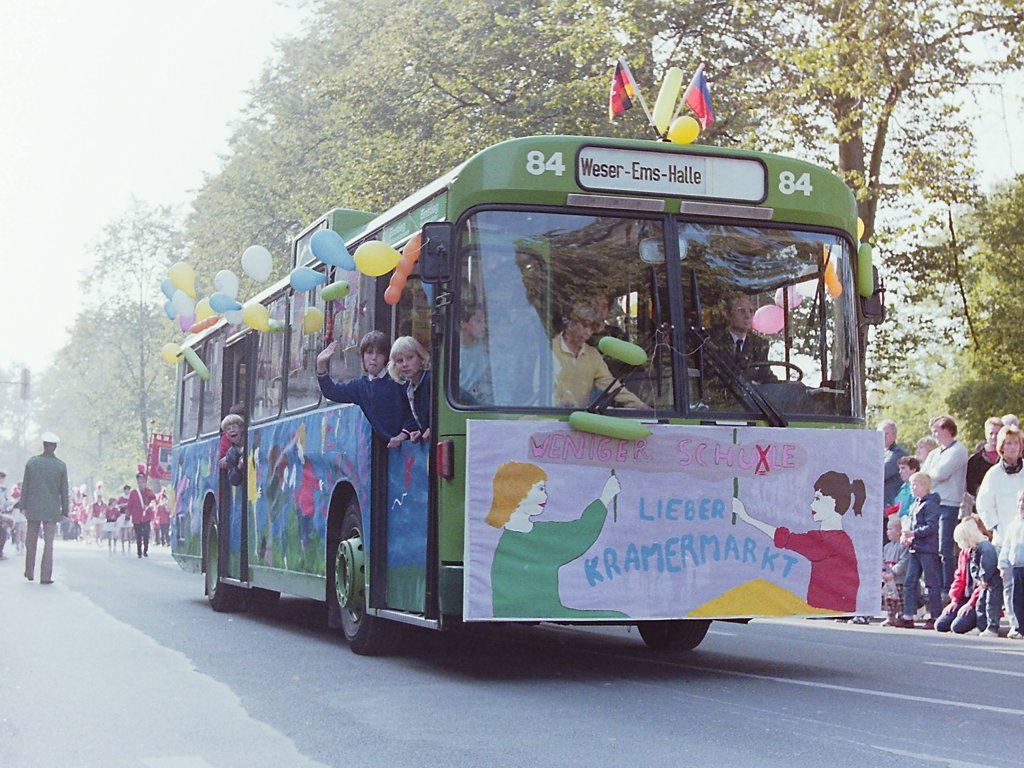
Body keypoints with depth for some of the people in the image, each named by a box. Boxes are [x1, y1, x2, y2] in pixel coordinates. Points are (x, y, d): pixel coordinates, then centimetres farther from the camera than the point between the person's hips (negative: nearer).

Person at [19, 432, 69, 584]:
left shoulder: (31, 462, -2)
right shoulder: (61, 466, -4)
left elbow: (25, 486, 1)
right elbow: (64, 490, -1)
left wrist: (23, 505, 8)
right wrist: (65, 510, 6)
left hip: (33, 507, 1)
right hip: (52, 509, -1)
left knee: (31, 540, 14)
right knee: (48, 542, 1)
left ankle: (29, 573, 21)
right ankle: (45, 576, -3)